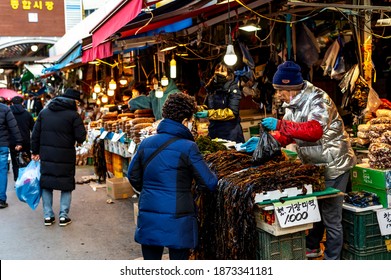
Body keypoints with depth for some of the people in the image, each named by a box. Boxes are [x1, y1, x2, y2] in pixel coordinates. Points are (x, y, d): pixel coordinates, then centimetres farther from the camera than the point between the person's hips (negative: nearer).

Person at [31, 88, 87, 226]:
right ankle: (63, 216, 8)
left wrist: (35, 151, 16)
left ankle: (48, 216, 15)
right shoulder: (73, 115, -8)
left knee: (46, 184, 13)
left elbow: (35, 134, 9)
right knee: (67, 185, 9)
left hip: (46, 155, 4)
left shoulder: (44, 112, 8)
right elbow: (81, 137, -11)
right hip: (65, 156, -4)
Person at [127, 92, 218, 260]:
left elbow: (133, 176, 12)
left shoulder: (146, 143, 3)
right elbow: (209, 184, -10)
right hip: (177, 220, -4)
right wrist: (213, 176, 12)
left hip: (148, 218, 5)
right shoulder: (188, 147, -13)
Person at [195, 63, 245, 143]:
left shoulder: (233, 88, -8)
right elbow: (207, 106, 19)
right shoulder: (212, 87, 9)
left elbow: (232, 112, -17)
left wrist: (209, 113, -23)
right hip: (213, 130, 5)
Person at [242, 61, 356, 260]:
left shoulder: (317, 99, -22)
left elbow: (314, 131, -37)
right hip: (313, 165, 8)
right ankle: (312, 247, 39)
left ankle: (332, 259, 16)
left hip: (333, 165, -8)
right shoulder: (292, 105, 5)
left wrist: (280, 124, -38)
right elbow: (288, 135, 8)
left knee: (331, 217, 1)